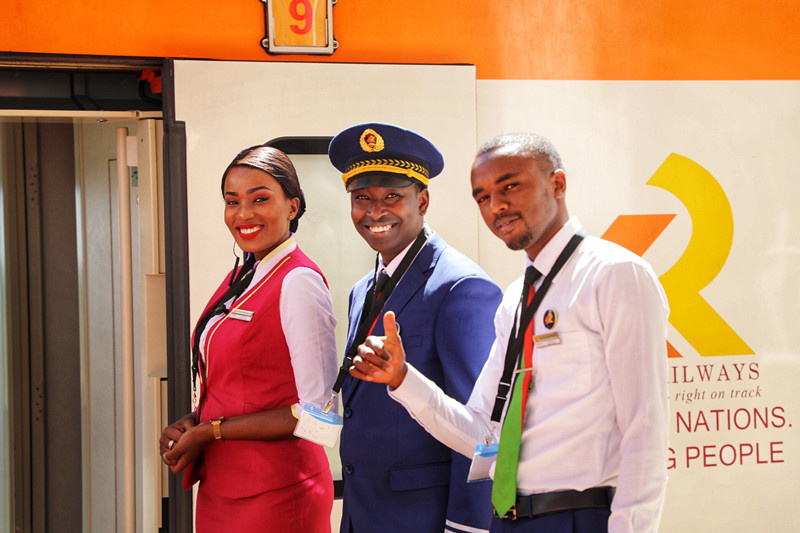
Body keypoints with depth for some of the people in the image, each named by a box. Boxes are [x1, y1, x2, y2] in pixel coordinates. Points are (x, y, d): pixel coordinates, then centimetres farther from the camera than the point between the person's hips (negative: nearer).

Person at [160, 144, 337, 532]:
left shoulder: (300, 282, -16)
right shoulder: (242, 276, 9)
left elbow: (319, 411, -19)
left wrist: (210, 432, -14)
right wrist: (190, 422, -2)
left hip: (273, 495, -7)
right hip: (220, 486, 8)